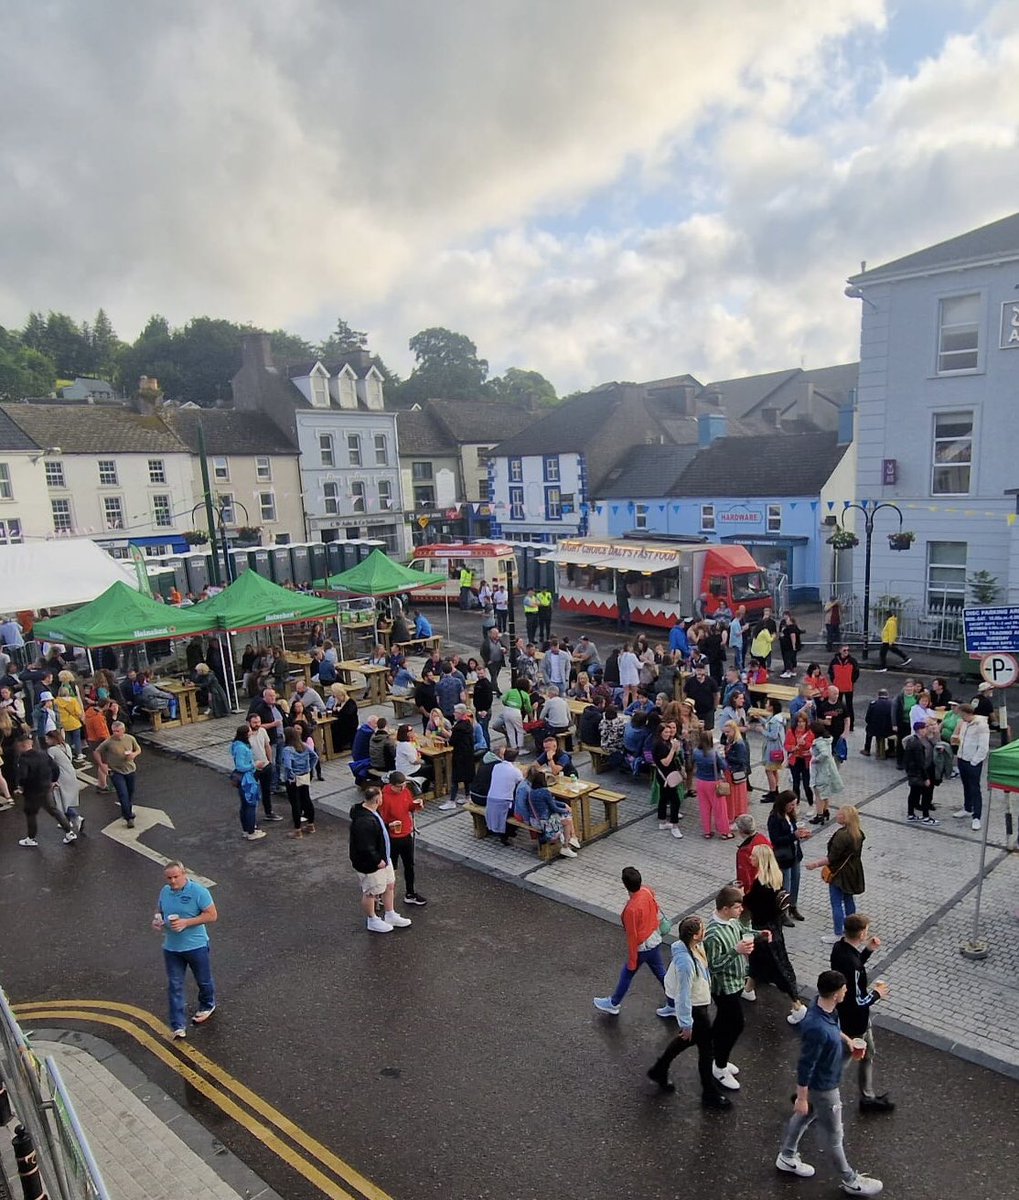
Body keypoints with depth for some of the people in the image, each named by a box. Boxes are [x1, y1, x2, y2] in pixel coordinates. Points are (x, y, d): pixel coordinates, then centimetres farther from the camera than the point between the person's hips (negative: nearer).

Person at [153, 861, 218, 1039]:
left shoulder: (198, 891, -19)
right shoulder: (165, 891, -1)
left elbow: (212, 916, -19)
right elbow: (159, 910, 17)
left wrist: (186, 922, -26)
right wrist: (156, 920, -7)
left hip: (196, 946, -4)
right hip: (171, 948, 4)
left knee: (204, 981, 16)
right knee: (174, 986, 5)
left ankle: (207, 1006, 44)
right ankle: (179, 1026, 14)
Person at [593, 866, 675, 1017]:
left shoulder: (631, 909, -35)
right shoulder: (648, 891, -15)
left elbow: (632, 937, -24)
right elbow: (657, 911, 4)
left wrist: (632, 961, -11)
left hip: (642, 947, -6)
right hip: (655, 940, 6)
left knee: (627, 974, 16)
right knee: (660, 972, 23)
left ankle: (613, 1004, 38)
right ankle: (673, 1005, 37)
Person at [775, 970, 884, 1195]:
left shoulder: (827, 1009, -14)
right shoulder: (816, 1028, -41)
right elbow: (805, 1066, -29)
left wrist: (846, 1039, 3)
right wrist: (801, 1098, -19)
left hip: (822, 1080, 8)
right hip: (822, 1086, -8)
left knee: (804, 1116, 27)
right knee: (834, 1135, 16)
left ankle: (787, 1157, 49)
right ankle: (850, 1181, 40)